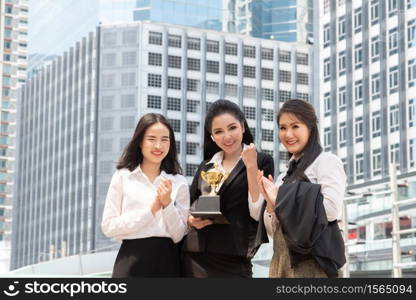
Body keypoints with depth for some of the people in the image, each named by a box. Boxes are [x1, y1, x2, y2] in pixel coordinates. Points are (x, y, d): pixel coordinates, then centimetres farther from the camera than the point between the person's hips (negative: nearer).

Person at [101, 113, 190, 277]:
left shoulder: (179, 182, 5)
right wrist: (150, 210, -11)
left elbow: (178, 235, 3)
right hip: (132, 262, -1)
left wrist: (167, 204, -12)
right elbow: (108, 226, -5)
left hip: (167, 262, 1)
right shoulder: (122, 177, 2)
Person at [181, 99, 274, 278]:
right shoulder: (205, 167, 13)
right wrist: (192, 220, -3)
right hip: (195, 257, 4)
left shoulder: (261, 161, 0)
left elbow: (259, 213, -10)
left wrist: (251, 166, -14)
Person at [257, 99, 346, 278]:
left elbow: (331, 209, -14)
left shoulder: (327, 162, 2)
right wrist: (271, 204, -1)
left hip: (312, 262, -6)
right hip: (281, 262, 6)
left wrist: (282, 200, -5)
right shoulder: (284, 177, 21)